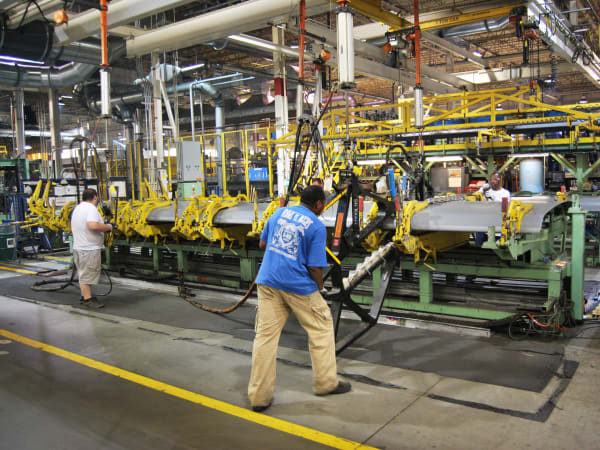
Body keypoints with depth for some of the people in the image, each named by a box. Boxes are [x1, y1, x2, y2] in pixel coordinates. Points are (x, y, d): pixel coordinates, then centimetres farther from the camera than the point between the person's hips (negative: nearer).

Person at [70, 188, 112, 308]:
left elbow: (74, 228, 24)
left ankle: (85, 296, 27)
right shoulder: (91, 208, -16)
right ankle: (87, 299, 1)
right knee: (87, 274, -4)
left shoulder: (77, 208, 16)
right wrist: (108, 227, -16)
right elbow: (93, 225, -31)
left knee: (85, 274, 19)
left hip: (79, 247, 10)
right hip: (89, 249, -10)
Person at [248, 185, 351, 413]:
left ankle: (259, 396, 12)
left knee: (265, 335, 8)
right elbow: (315, 267, -10)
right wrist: (319, 287, 7)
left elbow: (263, 243, 18)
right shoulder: (317, 226, -7)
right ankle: (326, 382, 26)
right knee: (321, 329, 15)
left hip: (267, 281, 5)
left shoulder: (279, 212, 10)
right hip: (298, 285, -5)